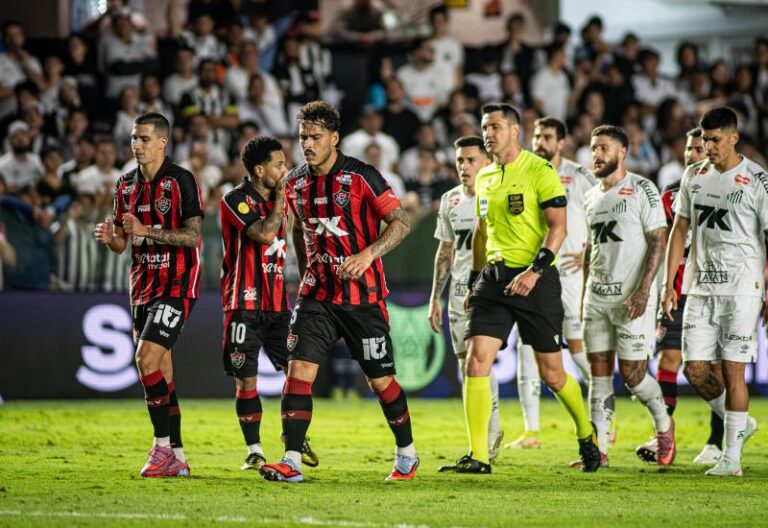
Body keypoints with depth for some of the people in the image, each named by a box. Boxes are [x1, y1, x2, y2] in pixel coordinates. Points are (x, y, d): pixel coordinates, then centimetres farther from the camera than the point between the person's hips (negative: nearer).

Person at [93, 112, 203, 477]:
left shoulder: (181, 181, -10)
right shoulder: (126, 186, 11)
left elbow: (193, 235, -16)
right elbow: (122, 243, 16)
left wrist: (146, 230, -25)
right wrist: (109, 237, -8)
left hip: (177, 286, -7)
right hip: (143, 288, 7)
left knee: (147, 358, -18)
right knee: (160, 372, 7)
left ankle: (162, 445, -9)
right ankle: (176, 457, 12)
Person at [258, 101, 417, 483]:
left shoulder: (360, 176, -11)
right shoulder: (295, 183, 5)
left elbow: (401, 221, -11)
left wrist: (368, 254, -24)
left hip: (363, 294, -4)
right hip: (318, 293, 4)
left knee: (380, 380, 4)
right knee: (299, 369, -12)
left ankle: (407, 454, 25)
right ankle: (291, 462, -14)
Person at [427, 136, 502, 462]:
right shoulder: (450, 201, 12)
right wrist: (435, 297, 16)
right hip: (459, 292, 6)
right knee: (466, 367, 6)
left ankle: (486, 446, -7)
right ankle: (491, 431, 22)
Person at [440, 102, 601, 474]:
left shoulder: (540, 171, -7)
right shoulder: (484, 177, 14)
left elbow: (558, 227, -12)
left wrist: (535, 271, -22)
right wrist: (474, 281, 22)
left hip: (535, 280, -6)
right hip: (494, 277, 6)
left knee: (551, 374, 2)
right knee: (476, 362, -9)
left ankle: (587, 436, 28)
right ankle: (477, 457, -7)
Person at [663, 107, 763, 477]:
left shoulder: (757, 180, -6)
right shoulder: (694, 176, 10)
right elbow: (680, 231, 16)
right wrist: (669, 285, 11)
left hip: (741, 289, -5)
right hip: (700, 288, 5)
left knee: (733, 370, -5)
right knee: (695, 369, 1)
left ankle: (732, 457, 0)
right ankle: (740, 423, 25)